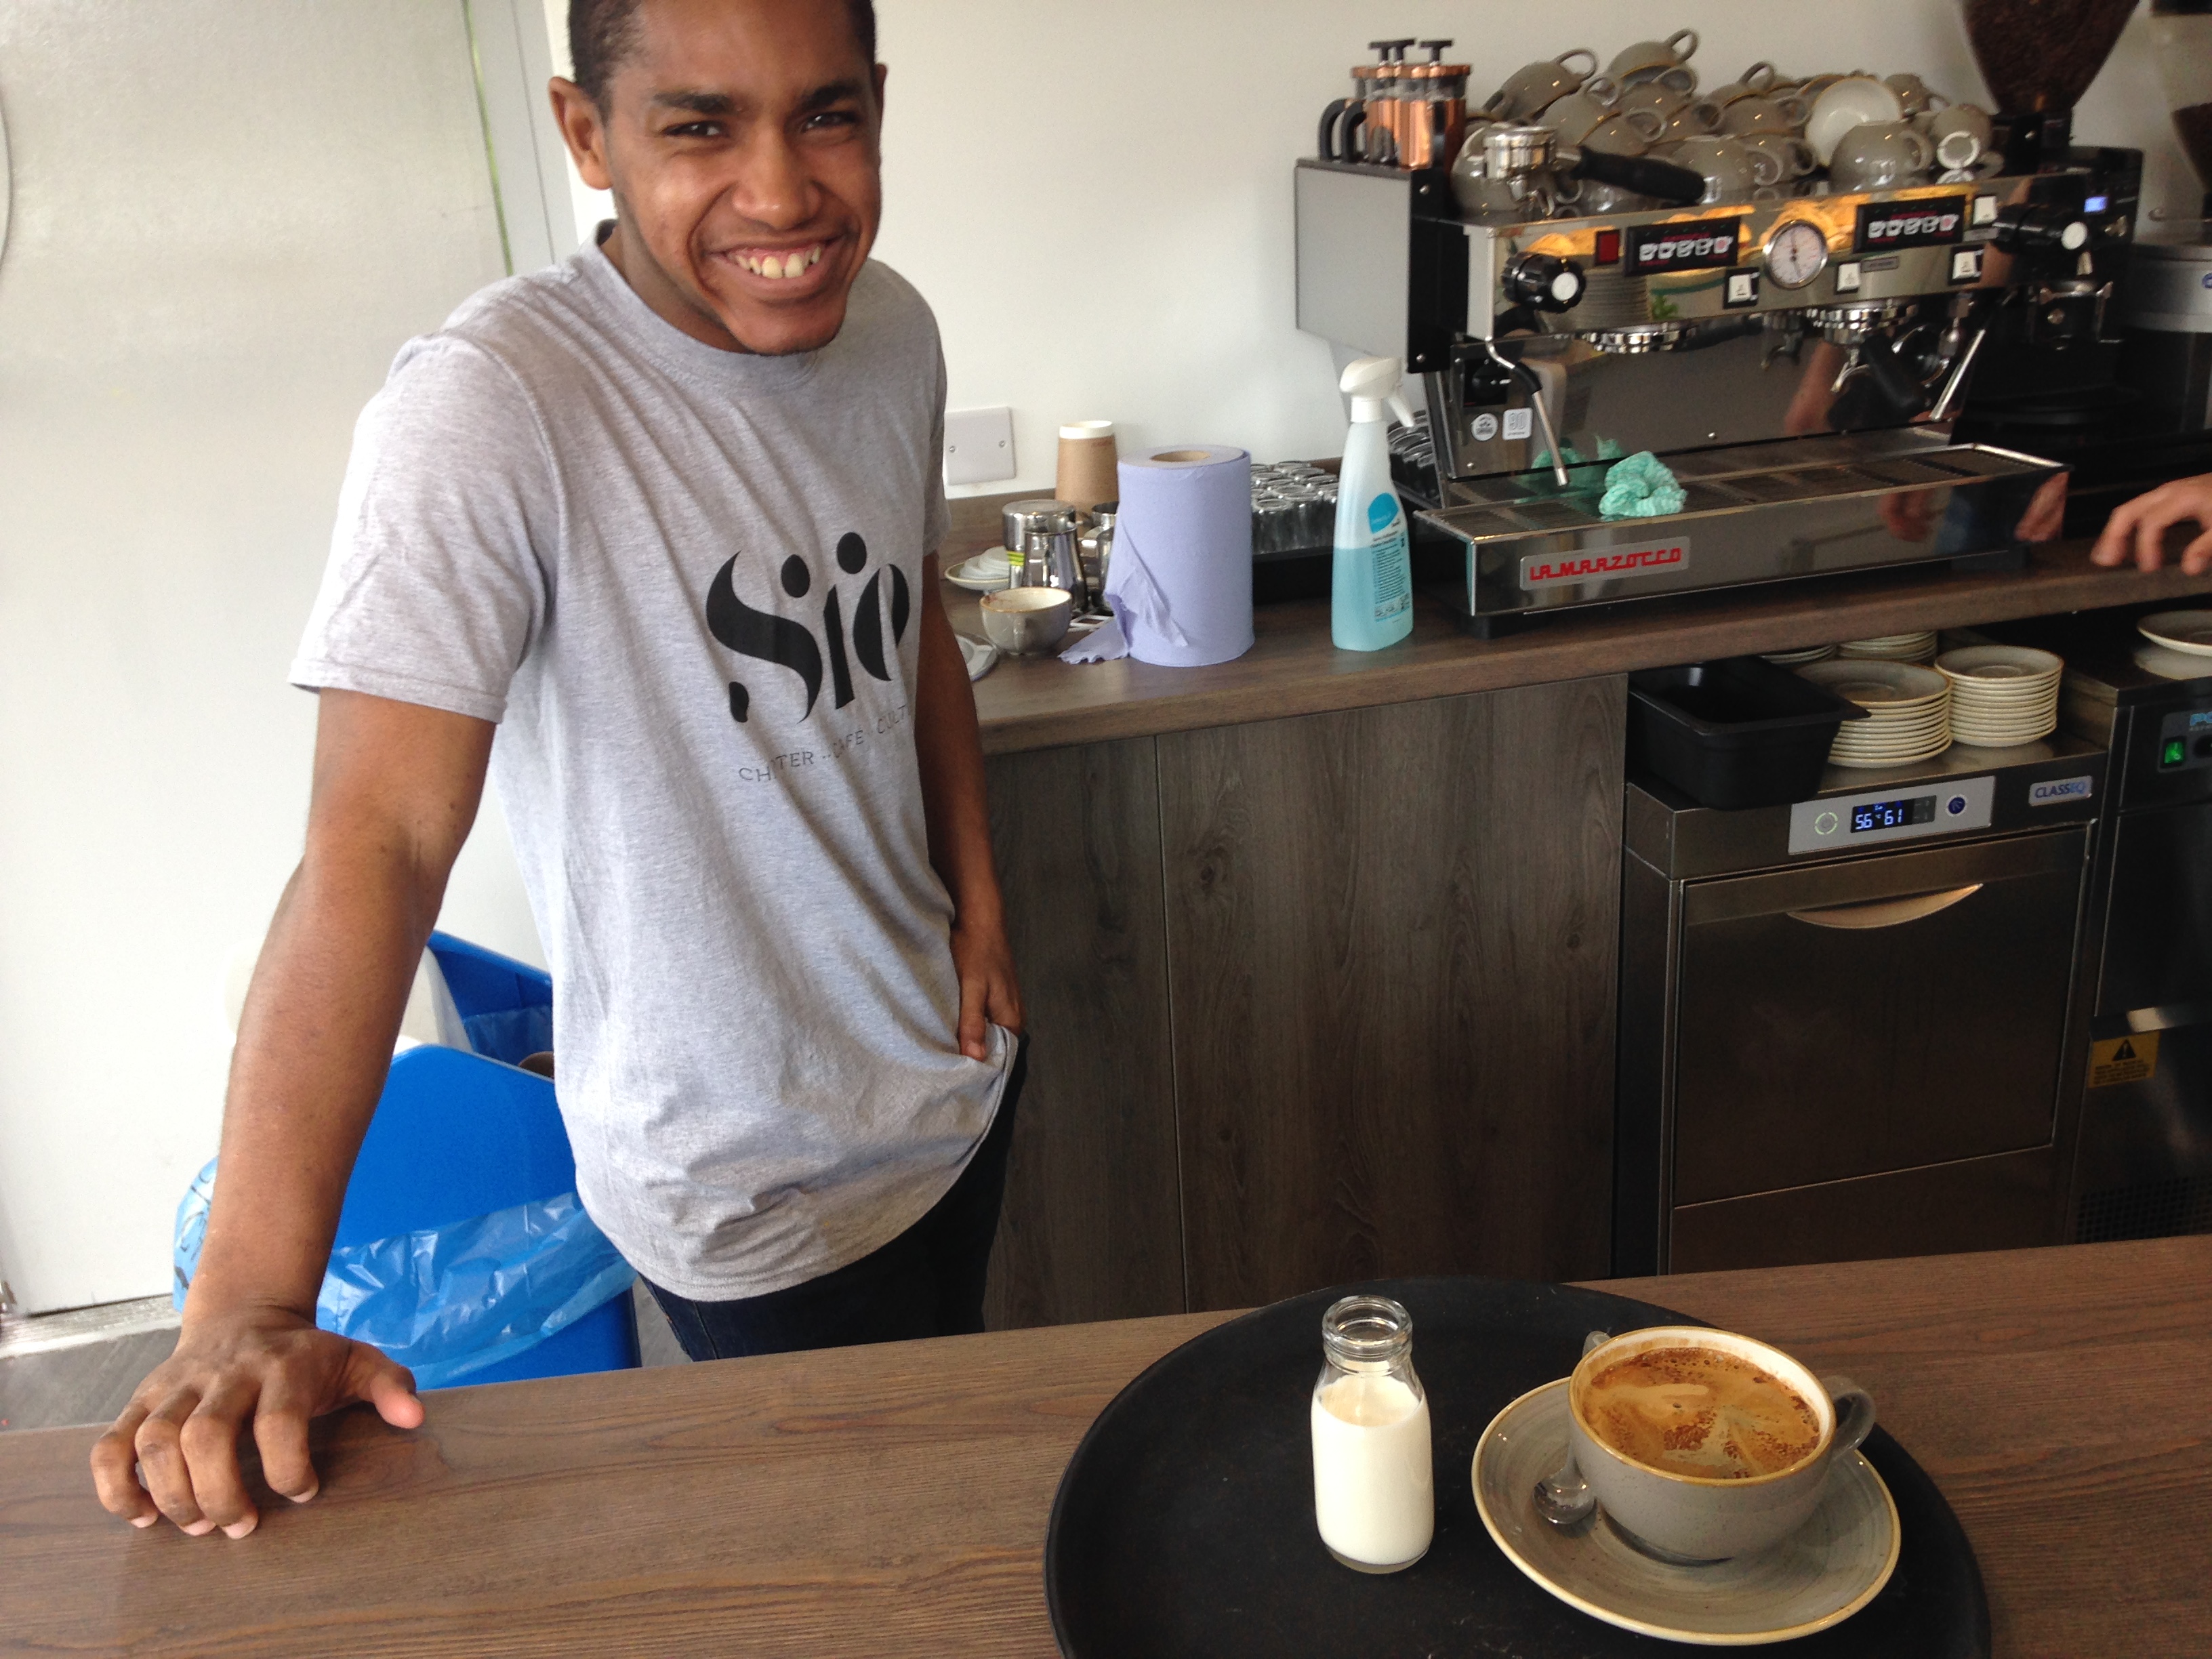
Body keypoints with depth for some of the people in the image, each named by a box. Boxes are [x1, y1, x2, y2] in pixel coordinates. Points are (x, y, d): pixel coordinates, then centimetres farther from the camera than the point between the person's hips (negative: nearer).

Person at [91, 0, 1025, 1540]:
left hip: (952, 1077, 7)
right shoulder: (486, 413, -28)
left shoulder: (892, 331, -5)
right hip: (751, 1196, -6)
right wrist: (248, 1310, -37)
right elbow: (378, 847, -33)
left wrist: (980, 901, 3)